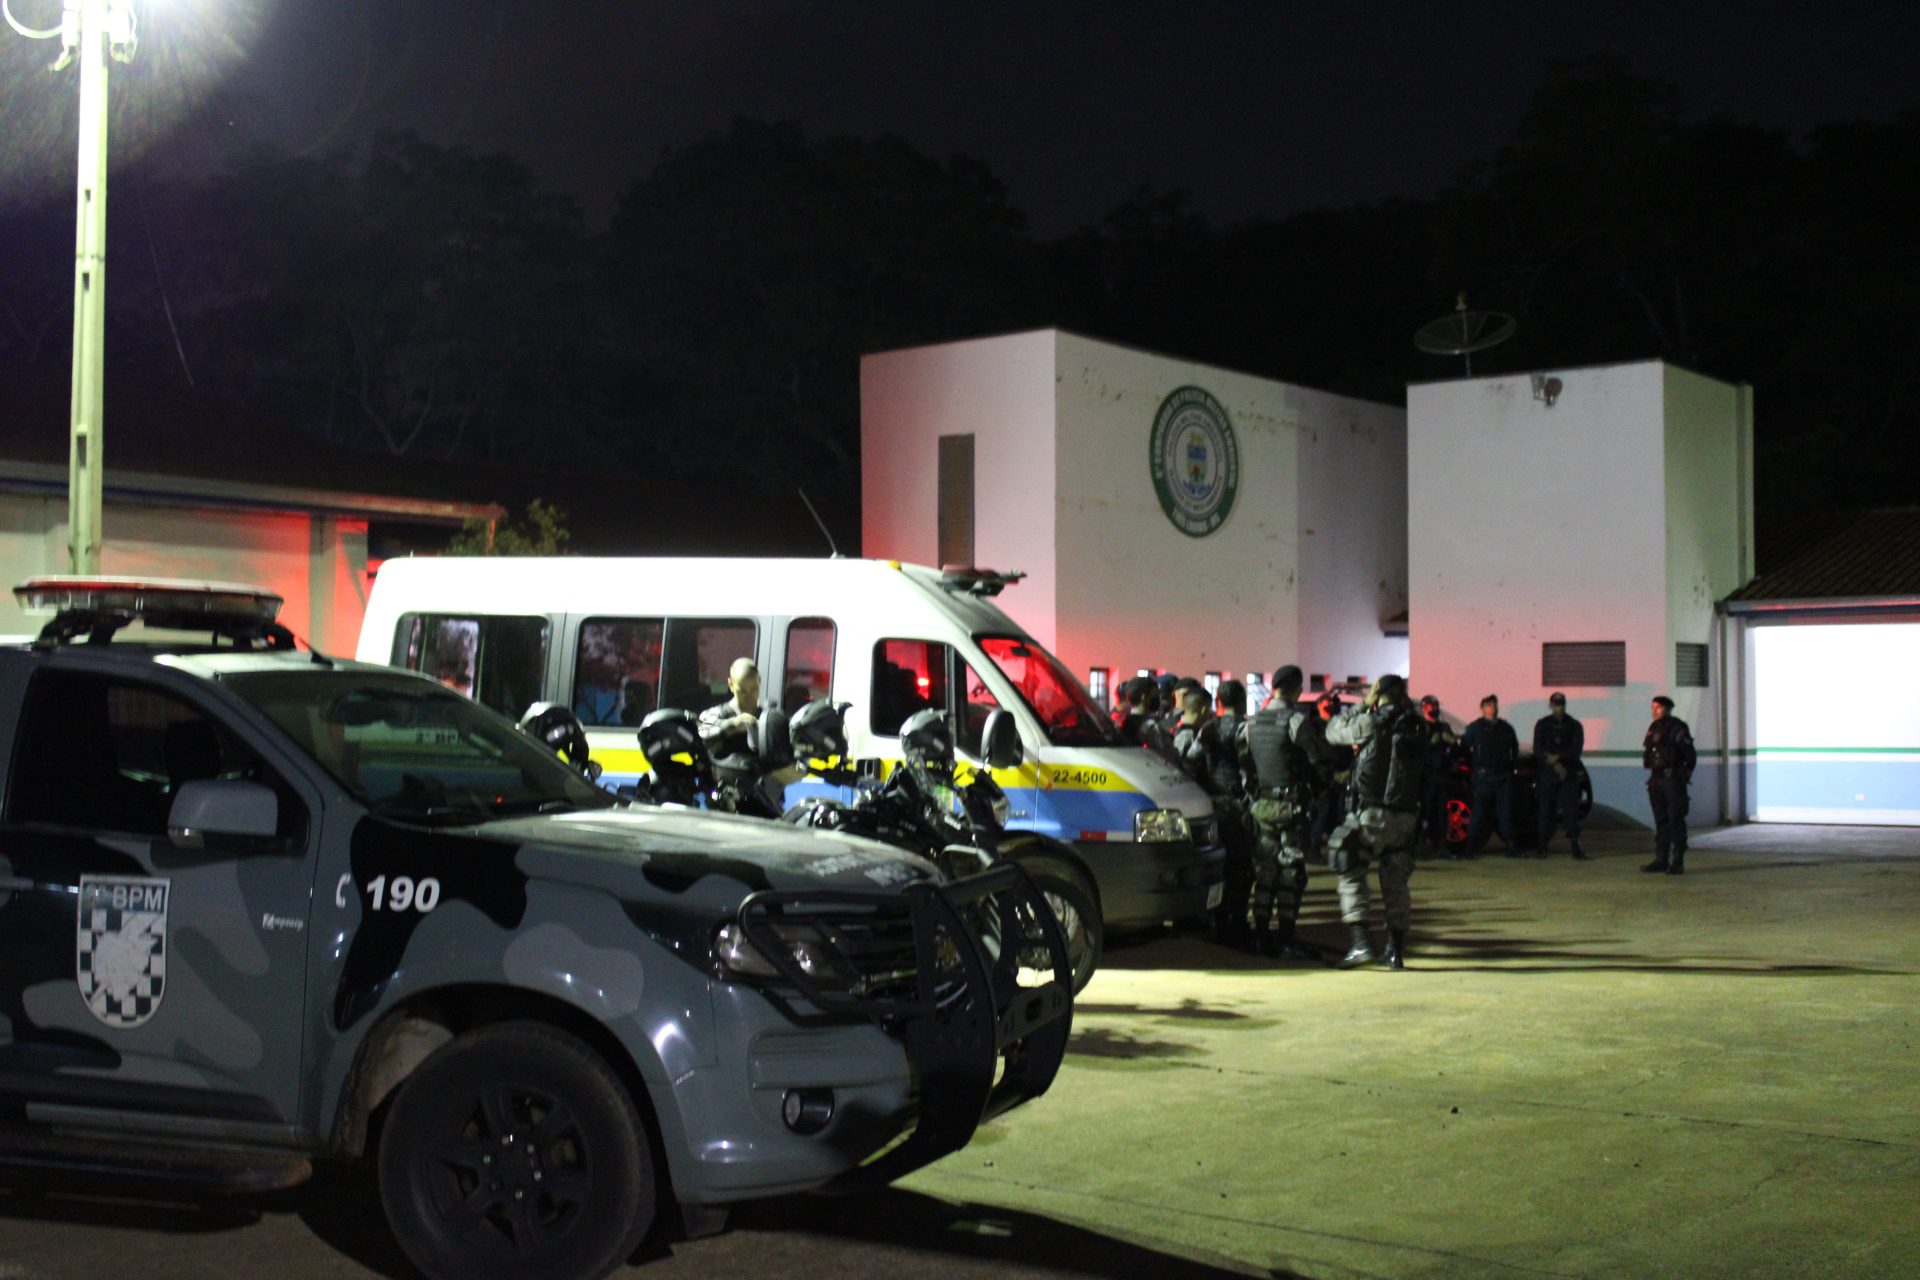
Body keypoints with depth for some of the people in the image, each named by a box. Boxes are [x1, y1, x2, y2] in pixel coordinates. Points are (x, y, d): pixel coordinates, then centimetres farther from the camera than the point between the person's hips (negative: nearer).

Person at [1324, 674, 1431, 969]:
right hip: (1405, 815, 4)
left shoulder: (1371, 723, -7)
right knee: (1395, 881, 14)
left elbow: (1333, 732, 7)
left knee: (1351, 873, 5)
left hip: (1370, 812, -4)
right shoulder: (1418, 726, 5)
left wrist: (1363, 704, 17)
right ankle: (1395, 949, 17)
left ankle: (1360, 941, -10)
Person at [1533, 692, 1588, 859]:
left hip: (1569, 772, 0)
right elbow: (1537, 749, -2)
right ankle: (1542, 846, 6)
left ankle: (1576, 846, -7)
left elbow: (1576, 749, -2)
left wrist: (1558, 757, -15)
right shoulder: (1542, 725, 8)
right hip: (1546, 772, 0)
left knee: (1571, 809, -6)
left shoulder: (1574, 725, 9)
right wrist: (1555, 764, -14)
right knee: (1546, 809, 1)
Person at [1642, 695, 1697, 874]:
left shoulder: (1677, 728, -9)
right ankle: (1661, 859, 14)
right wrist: (1653, 775, 13)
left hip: (1673, 780, -7)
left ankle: (1678, 862, -5)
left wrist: (1685, 774, -6)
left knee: (1676, 821, -6)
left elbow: (1691, 755, -10)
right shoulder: (1653, 728, 12)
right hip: (1656, 779, 7)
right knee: (1660, 821, 10)